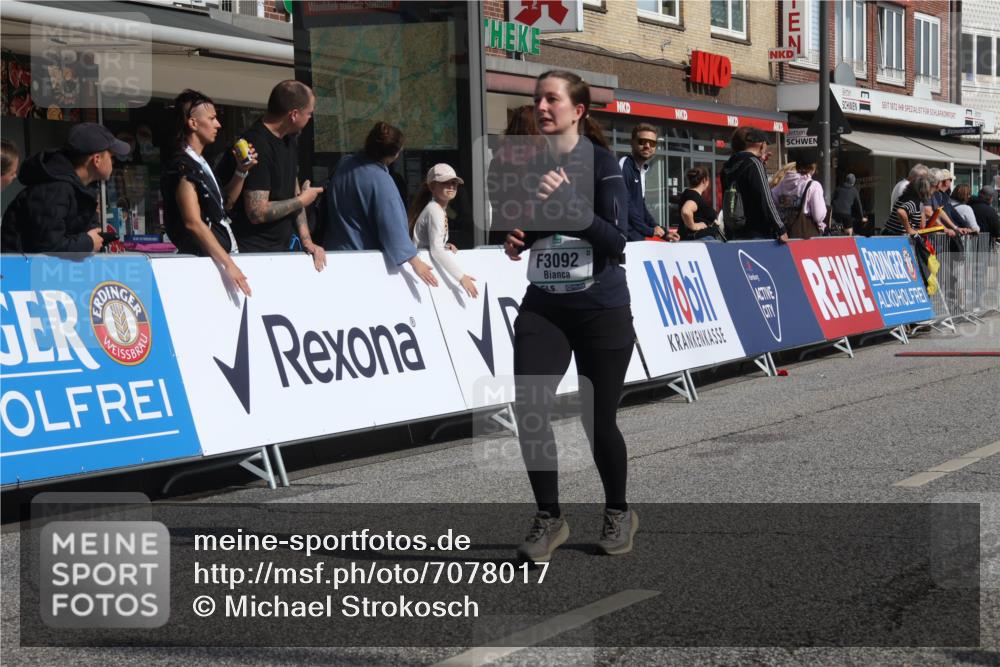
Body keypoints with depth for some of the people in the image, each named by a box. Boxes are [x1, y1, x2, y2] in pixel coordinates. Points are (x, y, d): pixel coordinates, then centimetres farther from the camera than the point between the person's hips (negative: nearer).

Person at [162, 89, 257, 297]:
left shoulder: (200, 163, 17)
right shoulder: (182, 167, -12)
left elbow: (226, 203, 28)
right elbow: (193, 223, -21)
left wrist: (242, 171, 12)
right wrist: (228, 264, -25)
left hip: (223, 255, 9)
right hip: (204, 262, -9)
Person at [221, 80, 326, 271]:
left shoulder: (289, 140, 10)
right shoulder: (258, 146, -20)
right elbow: (257, 212, -23)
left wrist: (306, 240, 3)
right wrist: (302, 200, -9)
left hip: (281, 249, 8)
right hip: (253, 253, -8)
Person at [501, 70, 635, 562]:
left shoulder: (601, 163, -9)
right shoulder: (529, 165, 6)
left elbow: (615, 240, -18)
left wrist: (567, 200, -29)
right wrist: (516, 241, 0)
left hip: (602, 310, -4)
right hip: (542, 308, 4)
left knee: (598, 420, 2)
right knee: (528, 409, -11)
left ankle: (618, 514, 27)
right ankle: (548, 519, 6)